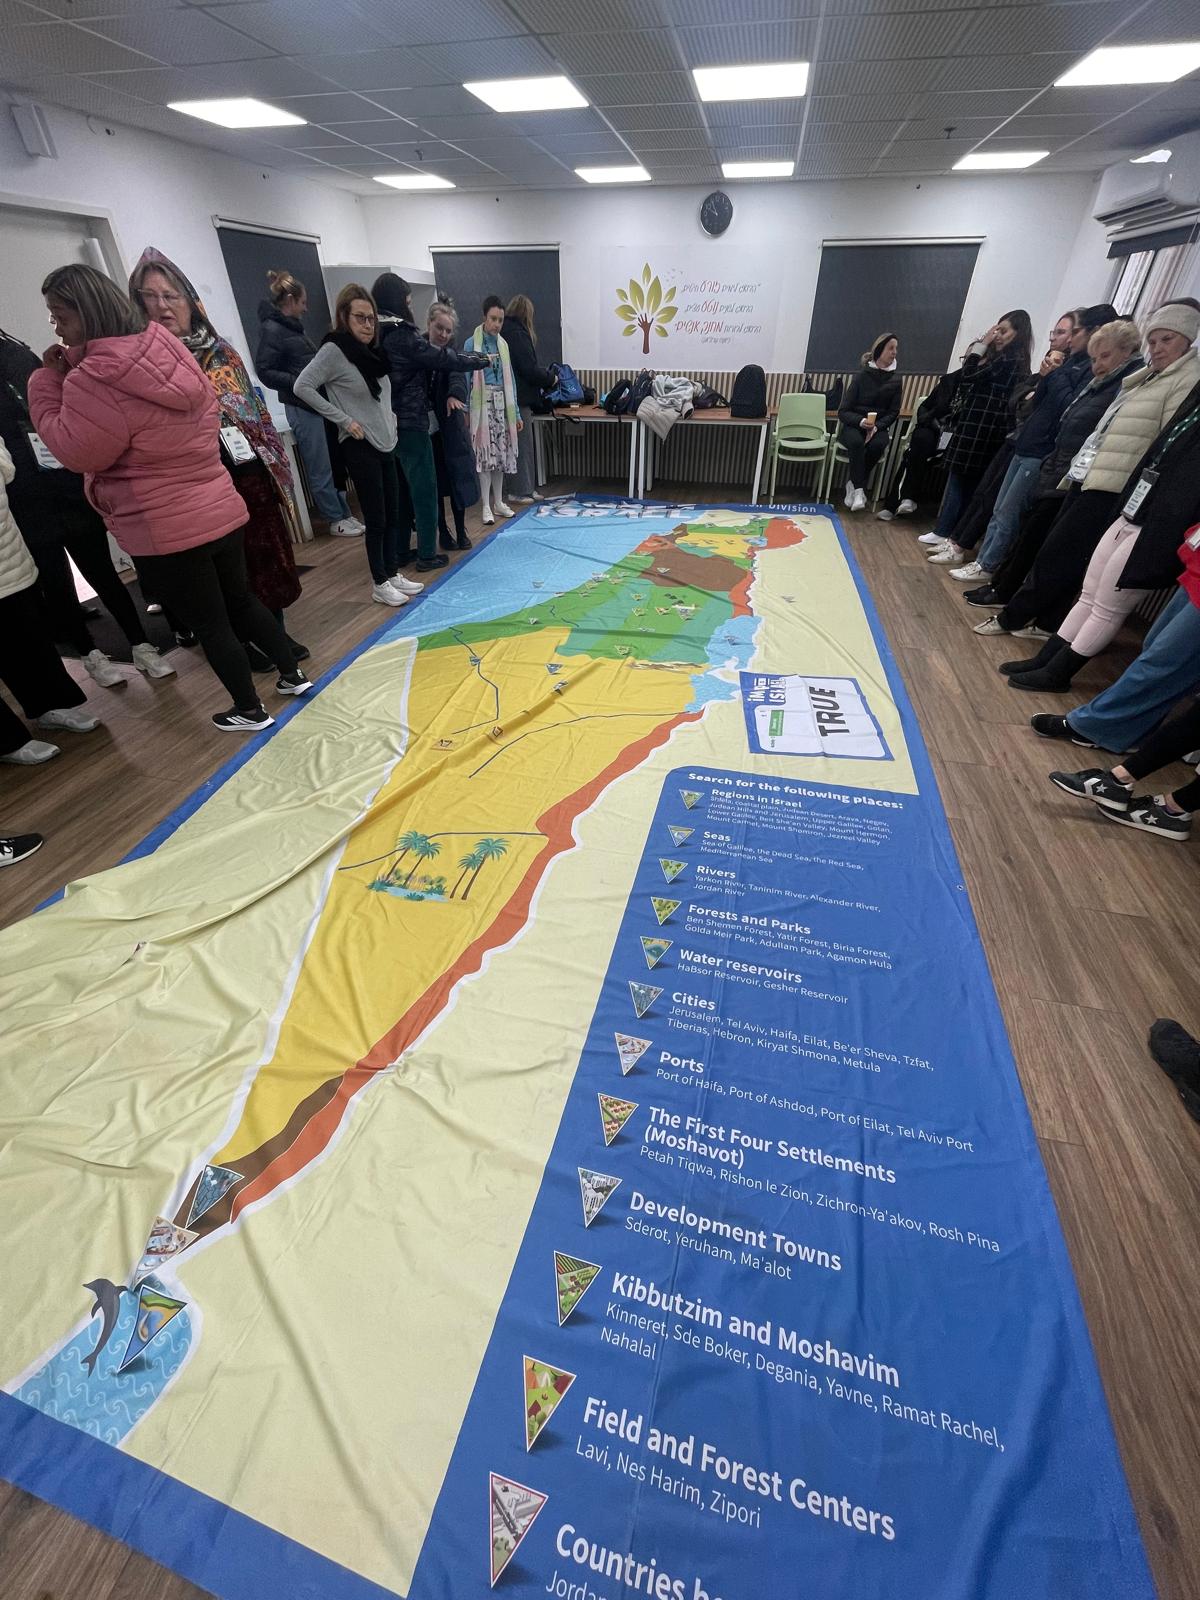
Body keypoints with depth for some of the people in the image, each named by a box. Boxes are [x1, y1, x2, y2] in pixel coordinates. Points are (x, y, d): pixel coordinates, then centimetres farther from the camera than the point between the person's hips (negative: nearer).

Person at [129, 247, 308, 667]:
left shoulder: (220, 351, 10)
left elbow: (256, 409, 14)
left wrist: (277, 465, 10)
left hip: (252, 475, 4)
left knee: (269, 555, 9)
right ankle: (247, 642, 17)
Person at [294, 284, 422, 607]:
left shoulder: (372, 351, 11)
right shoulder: (334, 350, -11)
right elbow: (302, 387, -14)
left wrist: (389, 413, 13)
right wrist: (344, 419, -15)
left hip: (386, 443, 8)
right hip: (361, 446, -7)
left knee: (393, 515, 10)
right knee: (376, 519, -4)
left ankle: (393, 573, 21)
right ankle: (380, 584, 6)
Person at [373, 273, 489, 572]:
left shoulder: (376, 335, 9)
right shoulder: (401, 335, -14)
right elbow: (442, 358, -10)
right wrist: (478, 361, 4)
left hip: (386, 422, 8)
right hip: (410, 421, -8)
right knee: (424, 487, 0)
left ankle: (399, 551, 19)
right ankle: (427, 554, 5)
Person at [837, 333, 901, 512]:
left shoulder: (895, 379, 6)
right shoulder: (862, 375, -1)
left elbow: (893, 412, 4)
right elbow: (843, 411, -5)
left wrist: (876, 426, -16)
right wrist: (861, 421, -23)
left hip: (879, 426, 2)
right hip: (854, 425, -2)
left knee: (878, 444, -32)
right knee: (856, 442, -36)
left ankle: (853, 484, -16)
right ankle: (858, 490, -31)